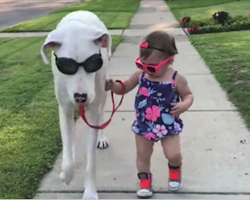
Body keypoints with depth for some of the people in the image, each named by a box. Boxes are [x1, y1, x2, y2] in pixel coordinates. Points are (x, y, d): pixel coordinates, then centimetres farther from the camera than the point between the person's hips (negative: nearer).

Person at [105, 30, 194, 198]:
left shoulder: (176, 79, -16)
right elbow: (125, 87, 2)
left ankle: (175, 169, 32)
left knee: (173, 154, -4)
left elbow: (188, 95, -3)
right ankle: (145, 180, 35)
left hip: (169, 125, -2)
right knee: (143, 156, 9)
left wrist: (184, 105, -25)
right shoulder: (140, 75, -10)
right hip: (144, 125, 3)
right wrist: (113, 86, -20)